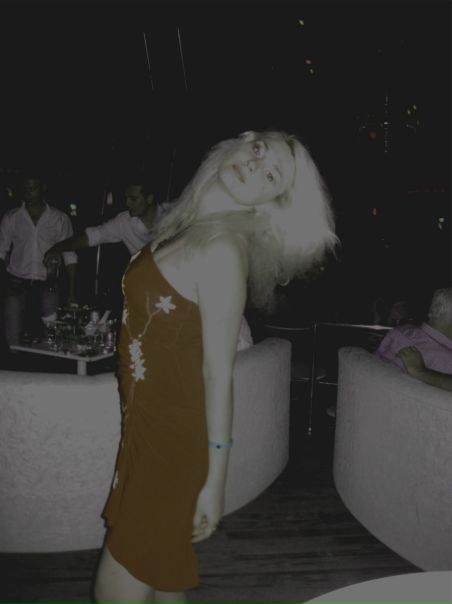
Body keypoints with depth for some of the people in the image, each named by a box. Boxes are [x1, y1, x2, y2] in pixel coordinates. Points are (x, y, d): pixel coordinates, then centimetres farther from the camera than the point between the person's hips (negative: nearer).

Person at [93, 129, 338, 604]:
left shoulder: (221, 249, -19)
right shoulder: (187, 227, 5)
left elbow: (218, 373, -19)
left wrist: (213, 482, -14)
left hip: (173, 441, -8)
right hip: (149, 428, 8)